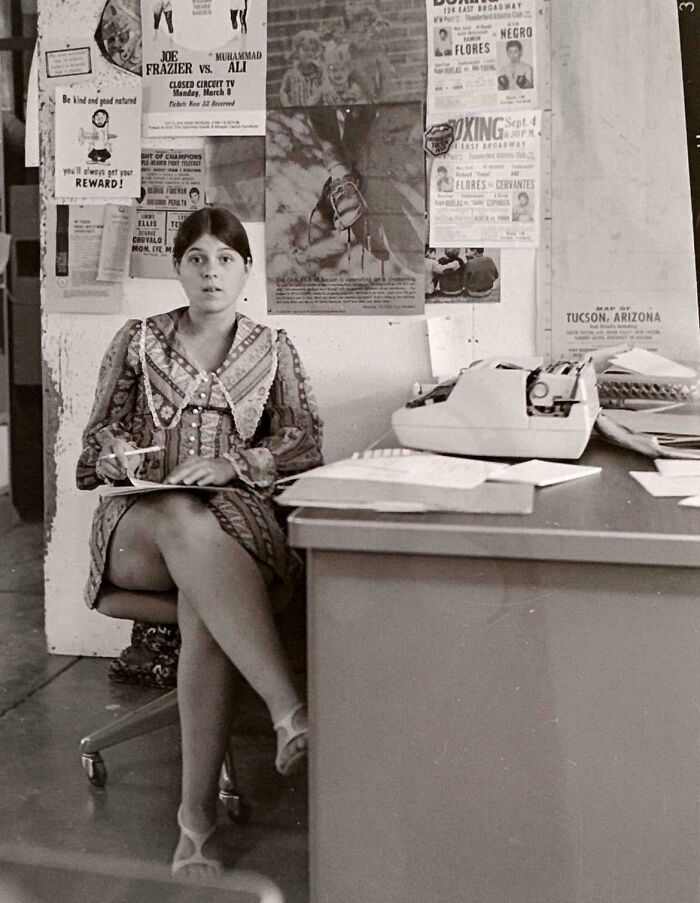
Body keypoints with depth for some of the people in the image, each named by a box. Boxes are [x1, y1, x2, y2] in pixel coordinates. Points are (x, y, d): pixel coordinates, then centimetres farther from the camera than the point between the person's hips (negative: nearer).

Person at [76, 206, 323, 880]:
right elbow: (98, 437, 17)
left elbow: (305, 442, 6)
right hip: (139, 522, 0)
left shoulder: (272, 349, 17)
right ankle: (289, 710, -51)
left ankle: (197, 813, -38)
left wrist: (232, 463, -11)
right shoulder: (138, 341, 17)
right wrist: (131, 457, -8)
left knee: (202, 604, -37)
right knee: (183, 522, -40)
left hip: (235, 515, 0)